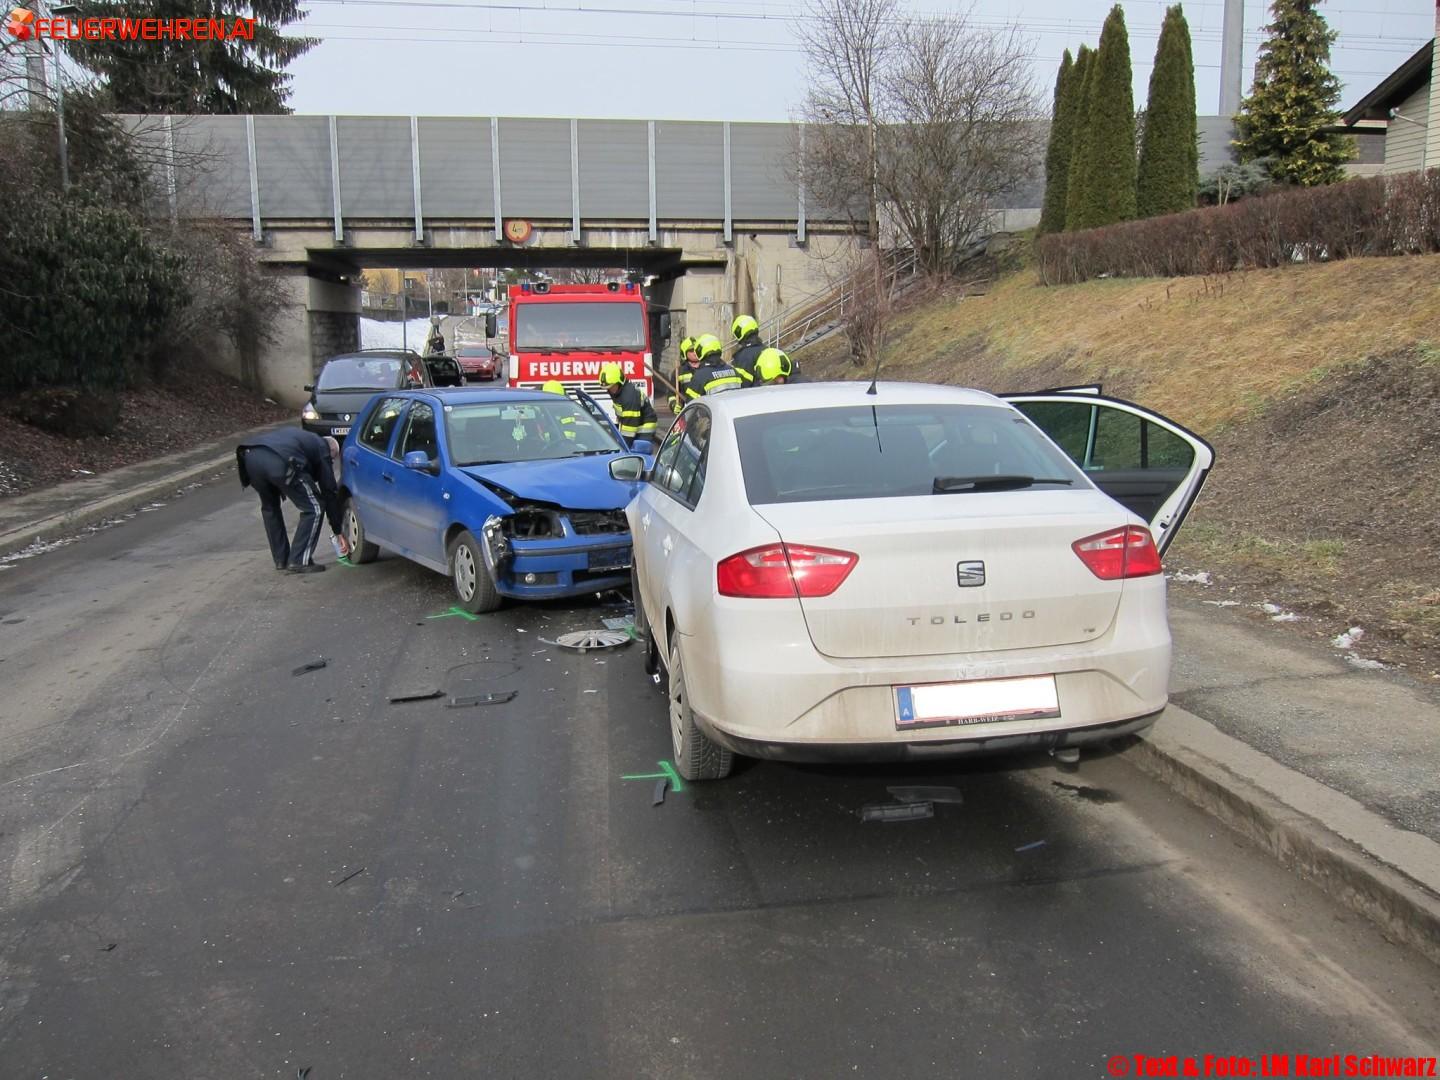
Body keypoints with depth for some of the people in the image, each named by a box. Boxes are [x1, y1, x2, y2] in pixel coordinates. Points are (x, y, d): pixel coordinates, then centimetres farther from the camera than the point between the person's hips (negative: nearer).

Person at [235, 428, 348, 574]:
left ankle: (281, 560, 30)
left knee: (269, 507, 29)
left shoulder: (306, 438, 40)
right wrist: (338, 532, 25)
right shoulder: (322, 450, 23)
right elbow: (330, 492, 21)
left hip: (250, 456, 7)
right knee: (314, 508, 8)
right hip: (279, 462, -7)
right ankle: (299, 561, 8)